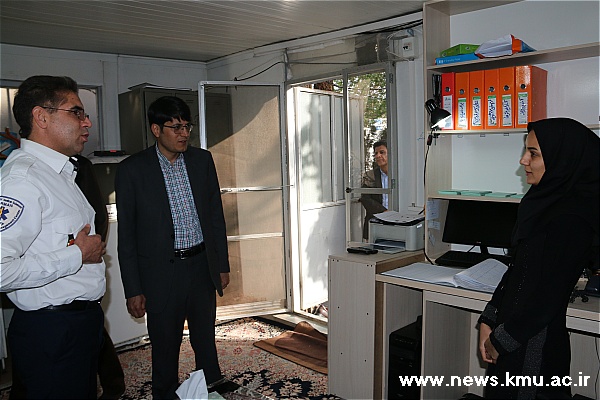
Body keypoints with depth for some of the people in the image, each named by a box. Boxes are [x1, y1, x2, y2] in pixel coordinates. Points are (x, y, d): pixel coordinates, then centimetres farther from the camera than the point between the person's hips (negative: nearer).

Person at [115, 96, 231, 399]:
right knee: (165, 349, 12)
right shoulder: (132, 170, -7)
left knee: (206, 341, 17)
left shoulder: (202, 160, 3)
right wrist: (133, 289, -5)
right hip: (161, 273, -3)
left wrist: (222, 264, 8)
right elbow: (126, 234, -5)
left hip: (202, 267, 3)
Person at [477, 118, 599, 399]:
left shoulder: (571, 219, -21)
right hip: (514, 331, 8)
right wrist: (488, 321, 5)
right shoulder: (546, 202, 6)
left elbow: (548, 295, -21)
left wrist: (500, 340, -11)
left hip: (534, 343, -8)